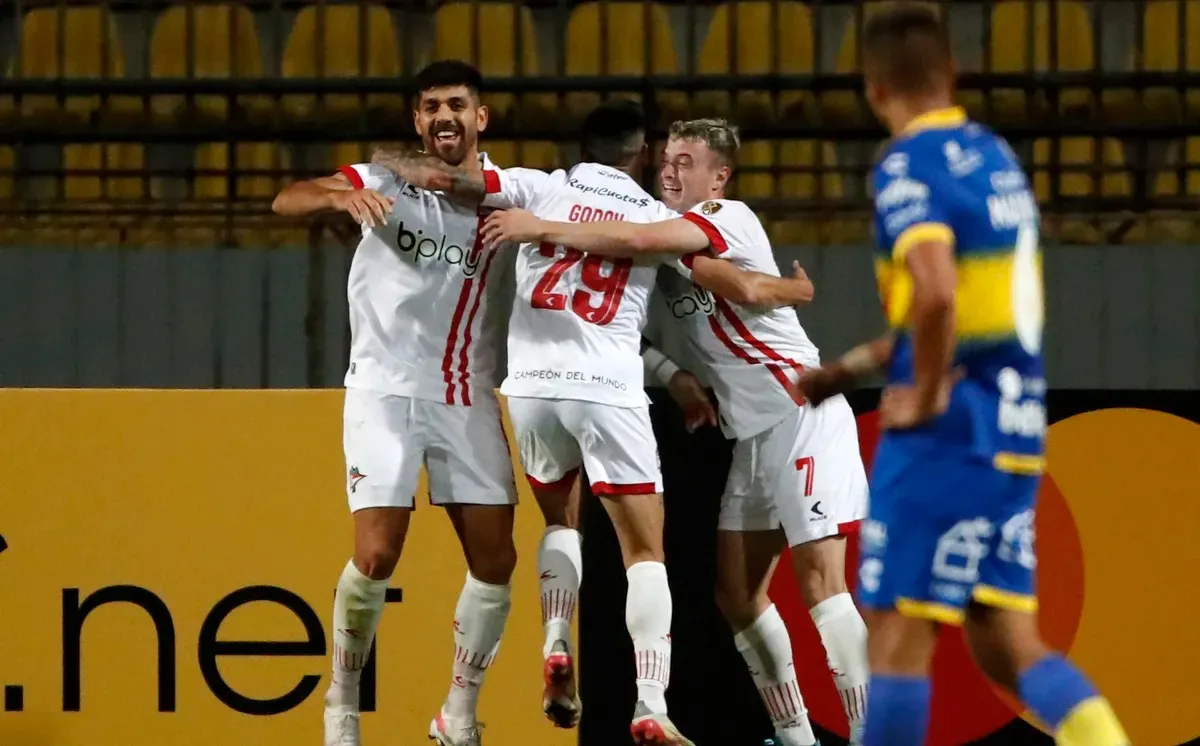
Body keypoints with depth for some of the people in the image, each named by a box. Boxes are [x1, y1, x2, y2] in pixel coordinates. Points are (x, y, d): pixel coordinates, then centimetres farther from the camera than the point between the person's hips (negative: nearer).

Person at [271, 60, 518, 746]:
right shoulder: (390, 182, -5)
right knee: (377, 555, -12)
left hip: (470, 400, 3)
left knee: (496, 561, -1)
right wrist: (339, 195, -37)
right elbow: (286, 201, -15)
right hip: (387, 390, -3)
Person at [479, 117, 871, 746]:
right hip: (754, 432, 9)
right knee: (736, 589, 6)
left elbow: (637, 241, -27)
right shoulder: (676, 235, 14)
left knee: (818, 577, -16)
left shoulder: (728, 219, -13)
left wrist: (541, 229, -23)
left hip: (803, 412, -9)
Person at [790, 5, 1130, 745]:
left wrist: (925, 395, -15)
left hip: (948, 431, -8)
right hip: (1015, 431, 8)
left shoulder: (908, 166, -13)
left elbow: (935, 291, -30)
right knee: (1005, 642, 8)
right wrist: (855, 366, 26)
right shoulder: (995, 155, 13)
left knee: (898, 634, 0)